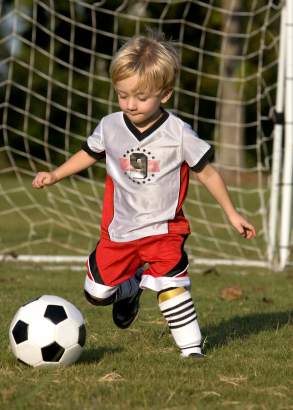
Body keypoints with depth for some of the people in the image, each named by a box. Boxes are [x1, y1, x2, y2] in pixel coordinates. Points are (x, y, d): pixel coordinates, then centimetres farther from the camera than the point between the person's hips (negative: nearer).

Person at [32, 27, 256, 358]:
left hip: (164, 229, -3)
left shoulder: (178, 134, -14)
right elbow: (89, 154, 15)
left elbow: (206, 172, -3)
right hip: (119, 230, 3)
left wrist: (232, 214, 1)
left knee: (172, 287, -18)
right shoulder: (110, 127, -6)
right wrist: (54, 175, 7)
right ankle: (130, 289, 39)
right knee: (97, 293, 6)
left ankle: (191, 347, -3)